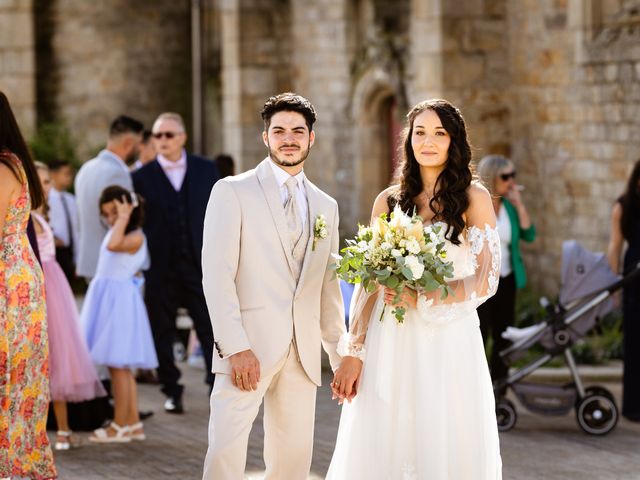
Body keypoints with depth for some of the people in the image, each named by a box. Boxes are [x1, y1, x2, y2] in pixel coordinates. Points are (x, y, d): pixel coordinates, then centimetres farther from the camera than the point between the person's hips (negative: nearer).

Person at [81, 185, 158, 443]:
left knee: (118, 365, -6)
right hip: (105, 299, 10)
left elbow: (113, 245, -32)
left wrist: (124, 217, -23)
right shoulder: (116, 233, 14)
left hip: (120, 300, -10)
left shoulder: (136, 237, -14)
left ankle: (120, 426, 0)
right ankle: (133, 423, 19)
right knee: (120, 367, 12)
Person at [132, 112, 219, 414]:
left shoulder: (206, 170, 6)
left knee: (211, 329, -2)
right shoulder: (142, 177, 2)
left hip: (200, 264, 0)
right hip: (160, 269, 0)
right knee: (162, 332, 4)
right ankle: (172, 392, 15)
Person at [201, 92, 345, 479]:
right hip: (247, 348, -5)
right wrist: (235, 347, -16)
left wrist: (341, 357, 14)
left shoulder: (326, 206, 16)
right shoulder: (233, 192, 0)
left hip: (303, 354, 5)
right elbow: (217, 274, -7)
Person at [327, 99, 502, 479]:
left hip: (449, 341, -2)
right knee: (384, 449, 2)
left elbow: (487, 279, -4)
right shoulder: (389, 201, 10)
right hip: (391, 344, 2)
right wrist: (353, 353, 0)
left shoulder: (473, 198, 3)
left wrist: (424, 298, -15)